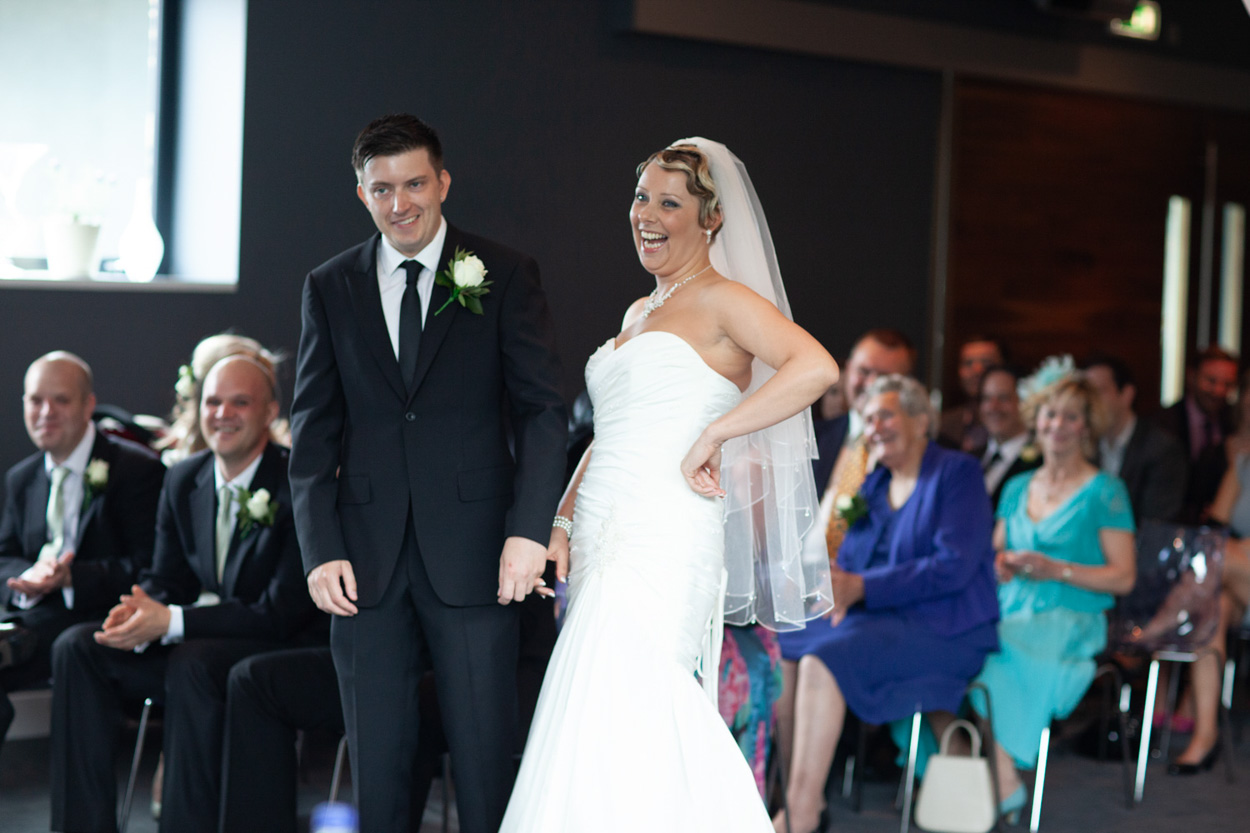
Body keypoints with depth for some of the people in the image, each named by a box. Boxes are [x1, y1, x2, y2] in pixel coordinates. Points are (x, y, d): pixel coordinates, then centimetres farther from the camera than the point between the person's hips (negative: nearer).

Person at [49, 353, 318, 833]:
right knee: (76, 648, -11)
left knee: (191, 663, -36)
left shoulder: (295, 485, -14)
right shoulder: (183, 480, 8)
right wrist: (140, 613, -15)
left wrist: (171, 621, -25)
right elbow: (167, 578, 12)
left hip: (275, 651, -7)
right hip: (190, 644, 7)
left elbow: (284, 613, -19)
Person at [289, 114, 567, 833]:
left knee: (485, 759, 0)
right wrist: (322, 549, -3)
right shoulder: (330, 288, 10)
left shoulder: (506, 276, 3)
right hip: (367, 560, 2)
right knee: (377, 762, 8)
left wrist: (529, 529, -14)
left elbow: (543, 409, -2)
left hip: (474, 557, -2)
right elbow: (314, 429, 8)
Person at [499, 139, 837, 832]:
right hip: (605, 543, 8)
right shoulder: (638, 313, 22)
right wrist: (563, 521, 11)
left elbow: (816, 367, -21)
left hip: (663, 542, -8)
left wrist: (714, 434, -18)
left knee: (612, 724, -15)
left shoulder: (722, 300, -4)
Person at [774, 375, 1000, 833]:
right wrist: (834, 584, -10)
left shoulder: (958, 473, -4)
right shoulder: (876, 483, 19)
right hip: (882, 619, 8)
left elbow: (954, 567, -16)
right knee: (781, 647, -13)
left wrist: (861, 587, -22)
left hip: (944, 630, -8)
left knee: (824, 659, -30)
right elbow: (850, 560, 17)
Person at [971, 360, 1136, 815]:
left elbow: (1123, 577, -1)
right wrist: (996, 565, -1)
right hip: (1009, 614, 5)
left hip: (1071, 621, -5)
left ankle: (1004, 786, -26)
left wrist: (1056, 569, -13)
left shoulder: (1105, 492, 4)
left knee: (993, 657, -35)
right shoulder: (1017, 488, 21)